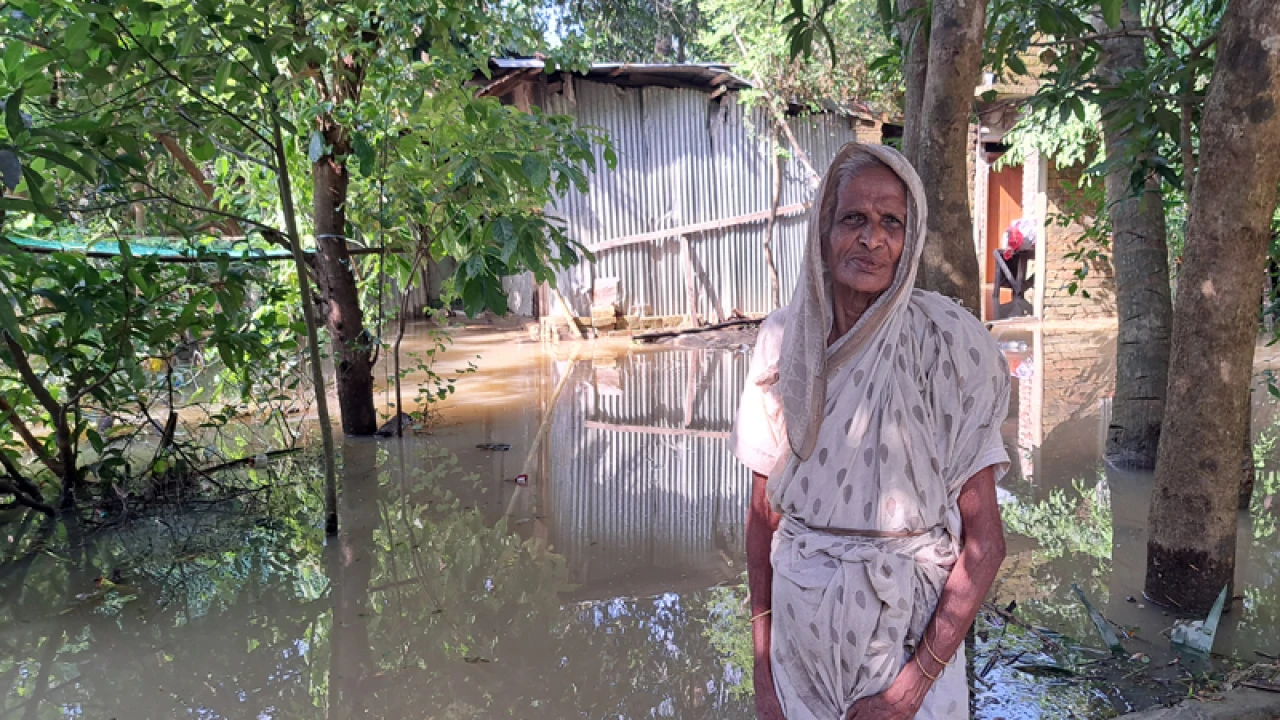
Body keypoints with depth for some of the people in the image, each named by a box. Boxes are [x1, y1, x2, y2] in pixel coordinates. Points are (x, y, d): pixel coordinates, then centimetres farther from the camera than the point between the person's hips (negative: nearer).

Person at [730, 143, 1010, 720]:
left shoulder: (944, 341, -14)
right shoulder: (785, 339, -5)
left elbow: (984, 542, -13)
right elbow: (762, 512, 2)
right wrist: (762, 668, 0)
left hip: (909, 632, -3)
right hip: (798, 624, 3)